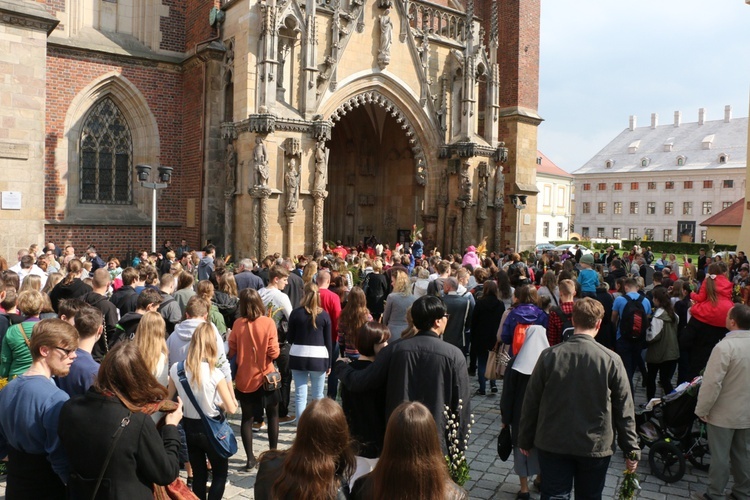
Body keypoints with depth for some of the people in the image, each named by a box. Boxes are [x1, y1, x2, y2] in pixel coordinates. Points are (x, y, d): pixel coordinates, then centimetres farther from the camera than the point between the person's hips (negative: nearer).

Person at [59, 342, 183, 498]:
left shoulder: (69, 409, -14)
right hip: (129, 495, -4)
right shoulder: (138, 421, -29)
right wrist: (171, 427, -7)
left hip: (81, 494, 5)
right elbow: (166, 474, -17)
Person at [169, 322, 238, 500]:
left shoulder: (176, 369, -10)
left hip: (189, 427, 4)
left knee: (198, 474, 20)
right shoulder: (215, 374, -22)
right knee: (220, 473, 15)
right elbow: (231, 408, -17)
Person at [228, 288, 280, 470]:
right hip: (265, 377, -1)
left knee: (247, 418, 14)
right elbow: (274, 353, -14)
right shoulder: (268, 322, -14)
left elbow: (231, 352, -4)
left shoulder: (238, 324, -10)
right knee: (273, 415, 17)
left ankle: (250, 458, 15)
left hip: (244, 379, 1)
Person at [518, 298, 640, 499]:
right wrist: (632, 450, 4)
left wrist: (525, 439, 7)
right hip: (596, 446, 0)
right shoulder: (611, 360, -12)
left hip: (553, 444, 0)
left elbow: (531, 402, -5)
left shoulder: (549, 355, -10)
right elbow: (624, 411, -7)